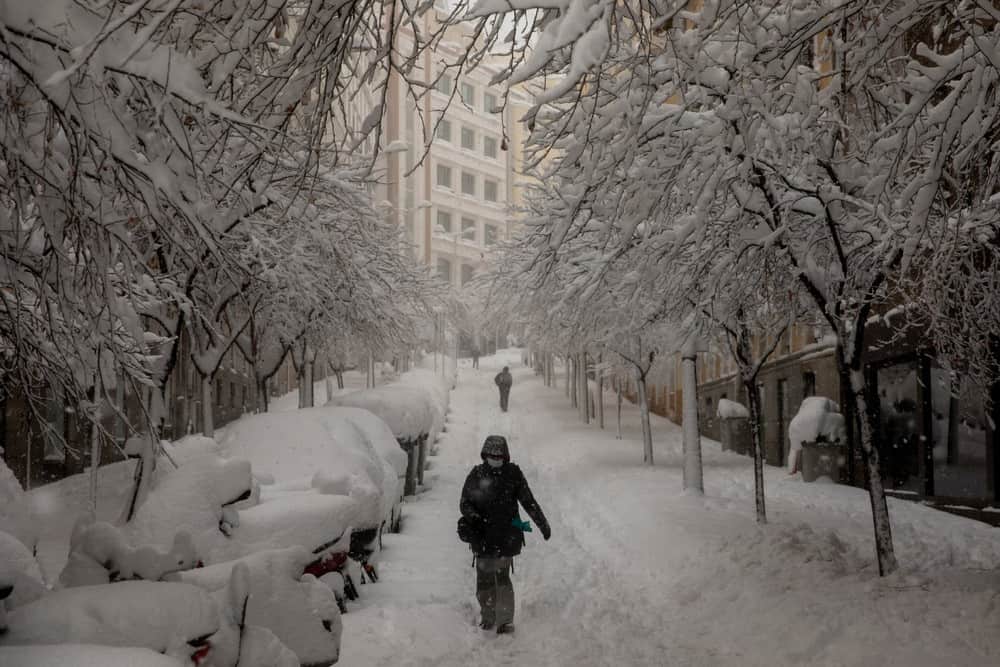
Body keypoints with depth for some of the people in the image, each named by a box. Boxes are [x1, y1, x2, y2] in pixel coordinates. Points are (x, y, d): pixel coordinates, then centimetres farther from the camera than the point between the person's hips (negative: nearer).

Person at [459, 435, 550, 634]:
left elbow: (529, 502, 8)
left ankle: (506, 619, 1)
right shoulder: (476, 474, 4)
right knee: (484, 577, 6)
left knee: (502, 576, -7)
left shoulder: (513, 474, 2)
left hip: (506, 535, -2)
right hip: (483, 535, 2)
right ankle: (487, 616, 23)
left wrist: (544, 525, 10)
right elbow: (465, 503, 4)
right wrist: (473, 517, -17)